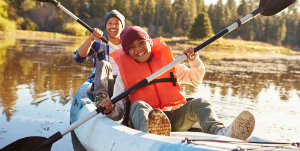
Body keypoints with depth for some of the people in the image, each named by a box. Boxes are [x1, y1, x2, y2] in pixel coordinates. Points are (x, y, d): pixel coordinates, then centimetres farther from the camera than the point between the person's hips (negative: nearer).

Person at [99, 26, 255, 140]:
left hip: (174, 119, 3)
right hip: (144, 119, -2)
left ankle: (220, 132, -55)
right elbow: (119, 111, 9)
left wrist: (194, 60, 9)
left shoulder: (167, 62, 21)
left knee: (199, 103, -22)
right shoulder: (124, 72, 14)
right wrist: (111, 110, -14)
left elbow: (195, 80, 27)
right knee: (139, 106, -33)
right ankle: (149, 134, -70)